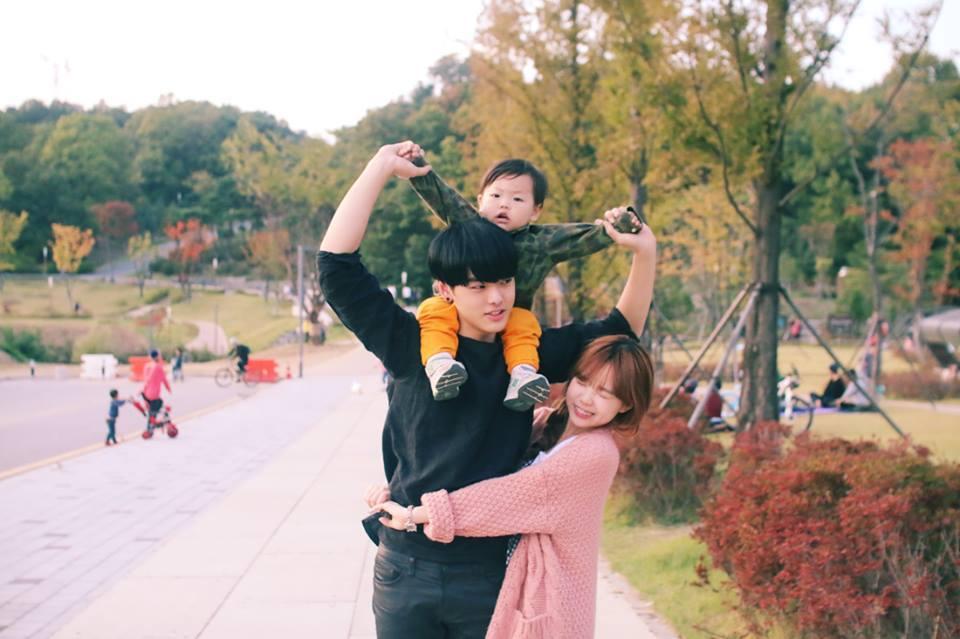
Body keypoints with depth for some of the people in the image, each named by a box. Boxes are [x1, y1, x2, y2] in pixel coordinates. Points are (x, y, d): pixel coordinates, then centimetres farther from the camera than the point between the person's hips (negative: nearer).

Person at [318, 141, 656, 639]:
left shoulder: (530, 354, 4)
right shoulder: (413, 346, -4)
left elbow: (620, 330, 16)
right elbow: (337, 264, -10)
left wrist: (644, 252, 4)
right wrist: (381, 168, -7)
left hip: (488, 573, 2)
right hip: (406, 570, -2)